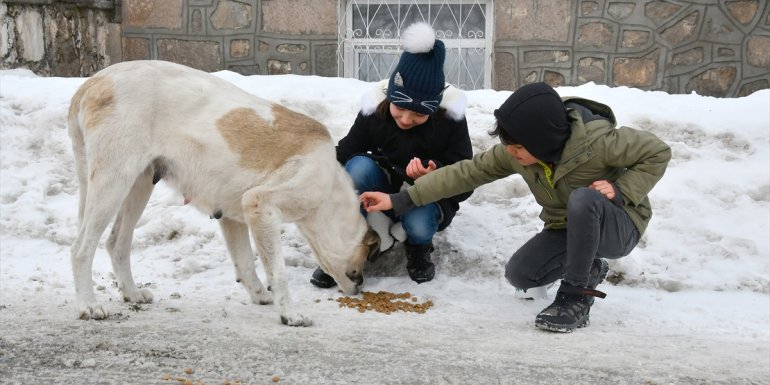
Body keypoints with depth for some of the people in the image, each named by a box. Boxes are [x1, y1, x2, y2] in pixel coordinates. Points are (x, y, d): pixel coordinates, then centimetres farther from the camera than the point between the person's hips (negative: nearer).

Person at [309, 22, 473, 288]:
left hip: (429, 199, -1)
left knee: (418, 224, -36)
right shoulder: (374, 109, -16)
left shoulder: (450, 117, -19)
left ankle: (419, 249, 3)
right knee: (360, 165, -30)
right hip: (385, 195, 2)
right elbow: (343, 156, -13)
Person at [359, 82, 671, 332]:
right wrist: (401, 200, -16)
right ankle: (586, 268, 13)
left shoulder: (597, 139, -32)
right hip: (568, 230, 6)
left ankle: (576, 298, -23)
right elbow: (467, 172, -13)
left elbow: (657, 152, -19)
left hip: (618, 225, -5)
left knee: (583, 198, -38)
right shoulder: (513, 154, -16)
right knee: (519, 275, -14)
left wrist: (622, 191, -31)